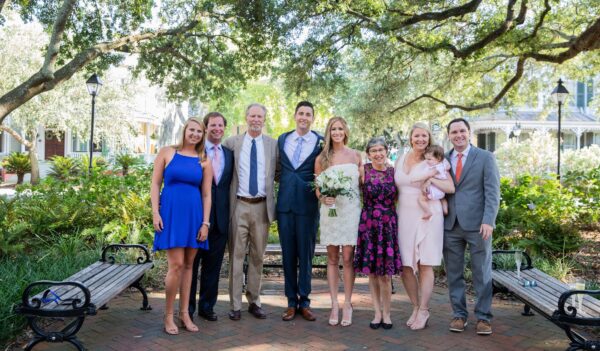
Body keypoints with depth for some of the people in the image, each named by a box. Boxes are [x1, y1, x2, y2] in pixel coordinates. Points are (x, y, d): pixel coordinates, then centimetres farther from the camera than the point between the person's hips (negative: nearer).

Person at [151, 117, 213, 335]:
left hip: (193, 214, 3)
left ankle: (184, 313, 18)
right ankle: (168, 315, 6)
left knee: (188, 265, 8)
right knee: (176, 264, -9)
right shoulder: (167, 153, 4)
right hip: (171, 212, -3)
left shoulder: (204, 161, 8)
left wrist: (205, 223, 0)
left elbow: (206, 194, 7)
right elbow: (155, 184, 3)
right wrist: (155, 213, -6)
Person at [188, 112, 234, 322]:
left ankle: (207, 306, 24)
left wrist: (229, 213, 3)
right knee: (191, 264, 7)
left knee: (213, 265, 11)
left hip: (220, 218, 4)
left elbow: (229, 185, 11)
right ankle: (188, 307, 19)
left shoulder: (229, 154, 11)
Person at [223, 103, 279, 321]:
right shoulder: (232, 142, 4)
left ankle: (254, 302, 19)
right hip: (239, 205, -1)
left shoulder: (273, 144, 7)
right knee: (236, 255, 1)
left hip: (262, 206, 2)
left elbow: (279, 172, 13)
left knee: (258, 256, 9)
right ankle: (235, 305, 9)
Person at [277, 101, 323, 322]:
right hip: (285, 203, 3)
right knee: (288, 254, 7)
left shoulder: (321, 142, 0)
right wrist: (286, 182, 3)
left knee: (306, 254, 4)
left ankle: (304, 301, 15)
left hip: (308, 204, -3)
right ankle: (291, 301, 17)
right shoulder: (282, 139, 10)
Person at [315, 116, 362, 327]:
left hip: (351, 211, 0)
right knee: (332, 259, 5)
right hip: (330, 210, 0)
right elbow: (317, 189, 9)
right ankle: (334, 304, 12)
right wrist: (323, 198, -12)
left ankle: (347, 304, 7)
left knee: (348, 258, -3)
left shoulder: (355, 156, 8)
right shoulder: (321, 159, 6)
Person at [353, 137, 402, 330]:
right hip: (368, 224, 0)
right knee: (372, 272, 5)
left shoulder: (393, 172, 5)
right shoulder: (364, 170, 0)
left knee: (385, 273, 0)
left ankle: (386, 313, 15)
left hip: (388, 225, 1)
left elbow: (400, 196, 11)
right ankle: (377, 313, 18)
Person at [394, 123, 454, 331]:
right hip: (405, 217, 4)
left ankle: (423, 311, 9)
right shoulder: (400, 160, 11)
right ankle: (415, 307, 19)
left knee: (425, 265, -1)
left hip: (428, 218, -4)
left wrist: (431, 179, -16)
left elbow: (451, 188, -5)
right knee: (405, 266, 3)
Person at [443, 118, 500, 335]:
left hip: (477, 224, -3)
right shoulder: (443, 160, 11)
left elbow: (492, 192, -4)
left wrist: (488, 221, -15)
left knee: (482, 273, 4)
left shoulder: (485, 158, 2)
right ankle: (459, 314, 18)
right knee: (454, 274, 7)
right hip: (450, 225, 3)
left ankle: (483, 317, 14)